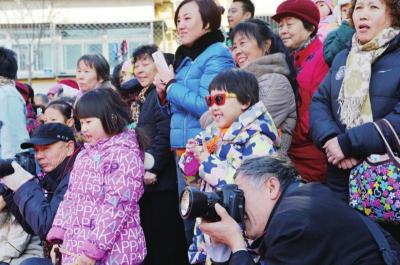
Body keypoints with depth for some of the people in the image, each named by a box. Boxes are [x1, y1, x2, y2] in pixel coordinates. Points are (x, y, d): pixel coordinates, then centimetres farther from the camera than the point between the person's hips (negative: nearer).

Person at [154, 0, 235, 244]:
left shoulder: (217, 55, -9)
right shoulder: (185, 57, 16)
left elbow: (205, 105, -20)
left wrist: (172, 85, -9)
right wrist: (164, 94, 1)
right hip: (183, 148, 9)